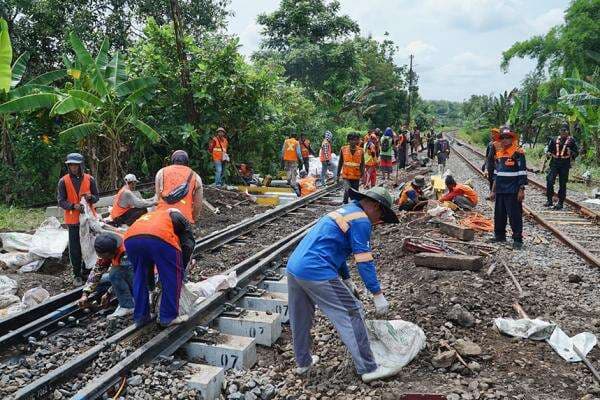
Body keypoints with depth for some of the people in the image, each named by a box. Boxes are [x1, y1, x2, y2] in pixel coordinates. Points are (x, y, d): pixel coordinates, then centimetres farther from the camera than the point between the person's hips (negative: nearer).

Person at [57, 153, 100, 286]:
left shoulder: (89, 179, 0)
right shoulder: (63, 181, -3)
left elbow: (97, 197, 6)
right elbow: (61, 201, -4)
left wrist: (90, 197, -17)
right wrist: (74, 206, -22)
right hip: (73, 219, -1)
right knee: (74, 248, 2)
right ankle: (77, 275, 13)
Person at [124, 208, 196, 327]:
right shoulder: (180, 218, 34)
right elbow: (188, 245, 14)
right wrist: (180, 269, 24)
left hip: (130, 238, 5)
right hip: (160, 238, -5)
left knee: (139, 277, 25)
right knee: (172, 278, 13)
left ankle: (140, 316, 31)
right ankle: (169, 317, 20)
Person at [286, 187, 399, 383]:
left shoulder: (343, 211, 22)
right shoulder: (361, 220, -6)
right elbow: (364, 261, -11)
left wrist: (347, 280, 37)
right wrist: (378, 294, -5)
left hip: (294, 267, 10)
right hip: (317, 273, -10)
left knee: (300, 319, 21)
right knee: (351, 315, 2)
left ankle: (303, 362, 37)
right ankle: (367, 369, 9)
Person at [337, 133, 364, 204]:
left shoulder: (360, 150, -1)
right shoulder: (343, 149, -2)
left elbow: (362, 164, 3)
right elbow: (340, 163, 6)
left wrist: (362, 174, -6)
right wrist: (338, 174, 7)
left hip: (356, 176, 2)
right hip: (346, 175, -2)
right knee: (347, 191, -21)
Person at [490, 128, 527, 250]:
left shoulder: (518, 153, -8)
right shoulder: (499, 153, 13)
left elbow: (522, 173, -10)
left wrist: (521, 190, -15)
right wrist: (493, 190, 19)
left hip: (513, 191, -7)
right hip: (500, 190, 7)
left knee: (515, 215, -3)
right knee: (499, 214, 14)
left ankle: (518, 239, 4)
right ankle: (499, 235, 28)